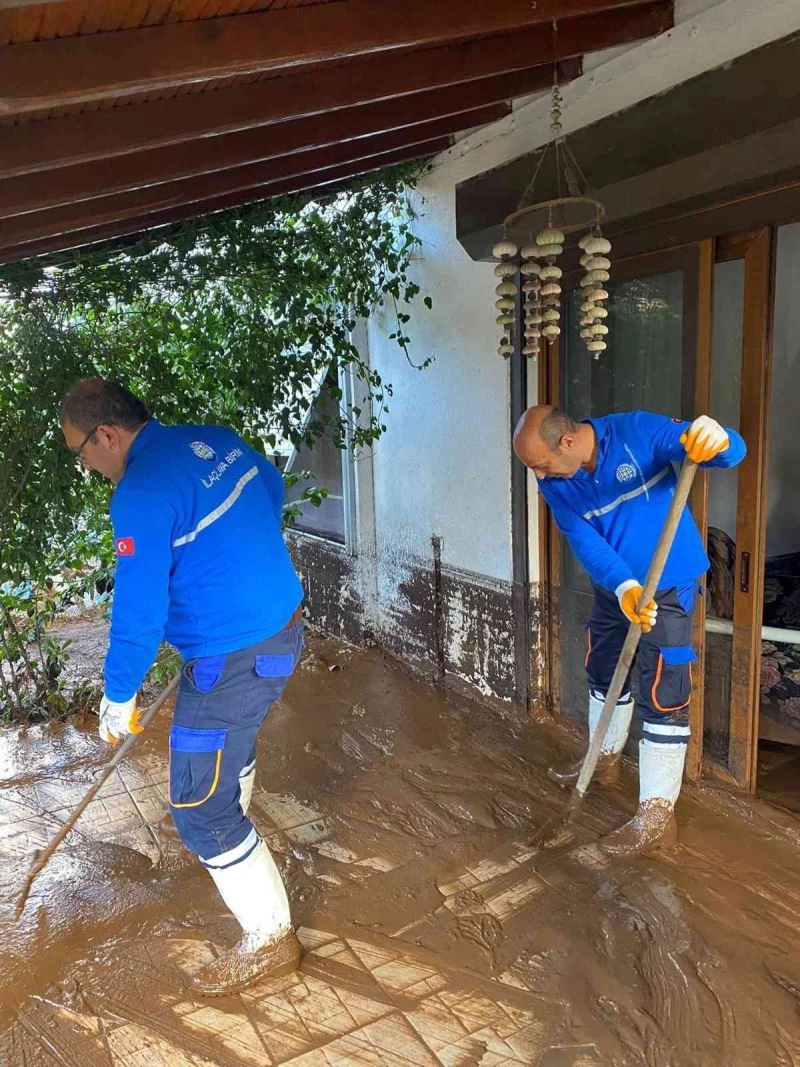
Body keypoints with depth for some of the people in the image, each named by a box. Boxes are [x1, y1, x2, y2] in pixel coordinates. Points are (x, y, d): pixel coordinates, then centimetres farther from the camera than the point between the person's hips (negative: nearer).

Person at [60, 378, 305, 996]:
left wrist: (118, 702, -5)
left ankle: (270, 941, 20)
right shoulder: (214, 439, 3)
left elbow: (138, 614, -20)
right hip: (283, 626, 10)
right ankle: (232, 825, 64)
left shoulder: (141, 494, -22)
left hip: (236, 659, -9)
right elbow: (273, 488, 22)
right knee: (232, 738, 35)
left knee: (200, 809, 4)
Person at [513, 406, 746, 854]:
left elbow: (731, 451, -25)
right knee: (604, 672, 21)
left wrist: (716, 439, -50)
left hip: (668, 587, -6)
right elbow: (585, 542, -15)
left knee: (663, 696, -5)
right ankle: (606, 757, 46)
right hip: (614, 588, 6)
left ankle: (657, 816, 6)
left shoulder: (637, 432, -24)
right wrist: (622, 587, -33)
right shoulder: (555, 484, -9)